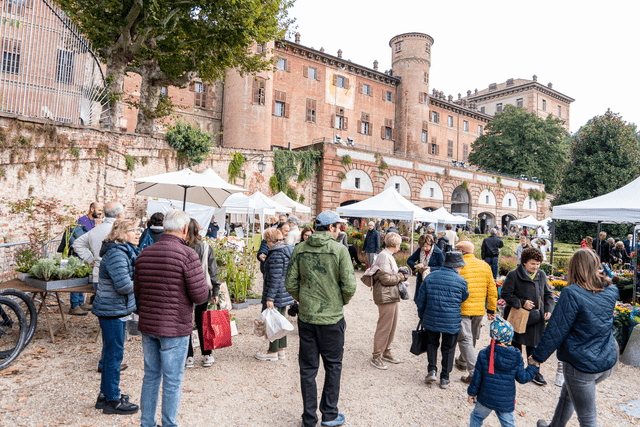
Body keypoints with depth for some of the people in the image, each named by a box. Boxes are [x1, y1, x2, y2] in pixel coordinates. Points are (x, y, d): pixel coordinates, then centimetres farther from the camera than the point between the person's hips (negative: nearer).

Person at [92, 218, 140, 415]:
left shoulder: (126, 251, 11)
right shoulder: (116, 254, -22)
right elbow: (124, 286, -28)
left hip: (117, 309, 10)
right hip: (111, 310, -10)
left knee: (112, 353, 19)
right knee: (114, 354, 1)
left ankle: (106, 394, 34)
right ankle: (112, 401, 14)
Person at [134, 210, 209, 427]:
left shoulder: (144, 254, 4)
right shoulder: (187, 254, -17)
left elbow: (137, 291, 12)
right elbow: (200, 295, -18)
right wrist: (204, 284, 3)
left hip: (147, 326, 7)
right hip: (174, 328, -6)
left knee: (150, 377, 20)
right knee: (172, 382, 8)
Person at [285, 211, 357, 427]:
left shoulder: (300, 249, -2)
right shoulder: (339, 250, -11)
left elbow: (290, 284, -2)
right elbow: (349, 286, -14)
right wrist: (341, 302, 5)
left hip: (306, 317, 3)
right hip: (332, 318, -3)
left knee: (308, 368, 13)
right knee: (333, 366, 16)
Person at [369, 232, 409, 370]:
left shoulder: (388, 255, 16)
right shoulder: (384, 256, -17)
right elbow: (386, 279, -21)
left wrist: (400, 274, 4)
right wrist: (401, 277, -9)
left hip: (392, 296, 10)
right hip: (386, 297, -10)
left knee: (392, 326, 17)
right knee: (384, 327, -3)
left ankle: (386, 352, 30)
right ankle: (376, 357, 8)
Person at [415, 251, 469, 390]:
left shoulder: (430, 277, 0)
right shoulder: (461, 281, -8)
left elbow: (420, 300, 4)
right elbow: (464, 299, 6)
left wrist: (421, 316, 16)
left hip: (431, 320, 2)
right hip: (452, 322, -2)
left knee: (432, 343, 21)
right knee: (448, 348, 12)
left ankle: (432, 370, 10)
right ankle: (445, 378, 19)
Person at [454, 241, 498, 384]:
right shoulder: (485, 266, 5)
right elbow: (492, 290, 7)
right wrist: (491, 309, 13)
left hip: (462, 310, -6)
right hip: (479, 310, 6)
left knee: (465, 340, -1)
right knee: (472, 338, 22)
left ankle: (474, 373, -7)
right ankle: (462, 361, 41)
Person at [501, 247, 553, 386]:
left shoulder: (541, 275, 6)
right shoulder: (513, 275, -10)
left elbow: (548, 294, 15)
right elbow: (505, 293, -9)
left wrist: (548, 309, 1)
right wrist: (521, 303, -16)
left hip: (536, 318, 4)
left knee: (533, 346, 10)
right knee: (516, 345, 9)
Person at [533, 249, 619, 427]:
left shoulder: (572, 293, -21)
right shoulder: (611, 292, -1)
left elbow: (556, 331, -18)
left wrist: (537, 356, -6)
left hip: (581, 365, -7)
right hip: (607, 362, 7)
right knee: (567, 393, 28)